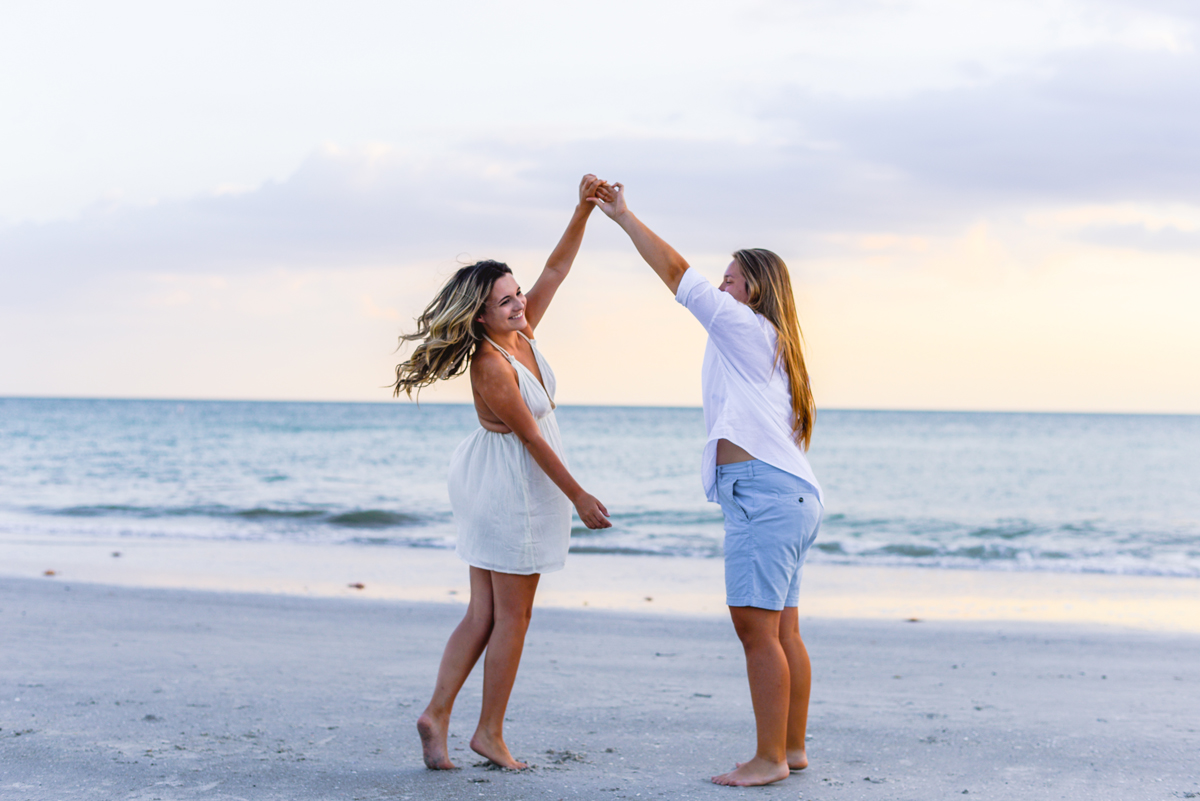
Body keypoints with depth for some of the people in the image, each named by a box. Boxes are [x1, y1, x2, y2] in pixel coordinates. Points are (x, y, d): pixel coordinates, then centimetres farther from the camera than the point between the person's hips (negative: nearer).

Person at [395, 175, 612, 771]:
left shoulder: (520, 331, -1)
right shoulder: (492, 368, -24)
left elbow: (557, 267, 2)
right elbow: (533, 439, -20)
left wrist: (584, 209, -11)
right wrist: (579, 498, -15)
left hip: (492, 486, 9)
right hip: (513, 484, -9)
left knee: (484, 613, 10)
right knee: (512, 615, 2)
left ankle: (437, 713, 7)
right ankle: (490, 732, 11)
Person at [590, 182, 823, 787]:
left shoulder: (747, 327, -4)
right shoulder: (772, 348, 23)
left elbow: (676, 272, -6)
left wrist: (624, 217, 1)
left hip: (763, 490, -10)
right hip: (789, 493, 10)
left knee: (756, 626, -10)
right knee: (782, 631, 11)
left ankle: (770, 758, -9)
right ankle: (792, 748, 15)